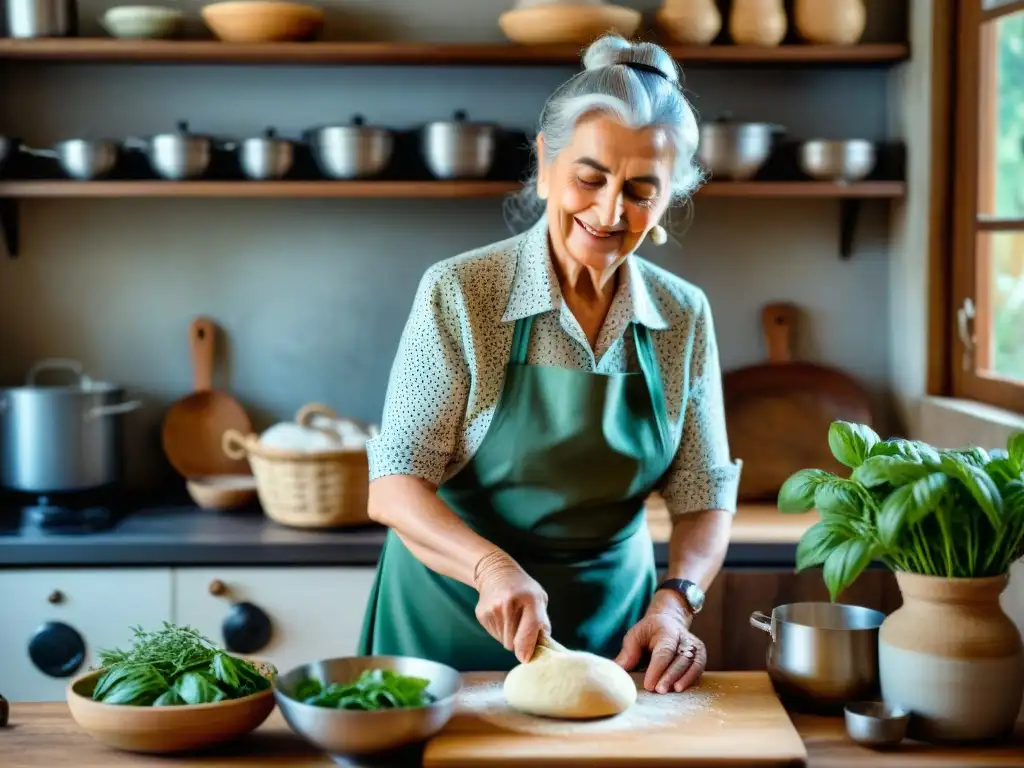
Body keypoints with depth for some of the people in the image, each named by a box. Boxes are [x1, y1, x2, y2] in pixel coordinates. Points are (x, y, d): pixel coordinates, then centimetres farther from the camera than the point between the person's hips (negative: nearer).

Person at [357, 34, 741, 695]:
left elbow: (704, 498, 0)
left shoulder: (685, 317, -3)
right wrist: (494, 566, -32)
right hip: (457, 622, -2)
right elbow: (393, 488, -15)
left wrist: (674, 602, -18)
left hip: (613, 625, 3)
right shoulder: (458, 294, -13)